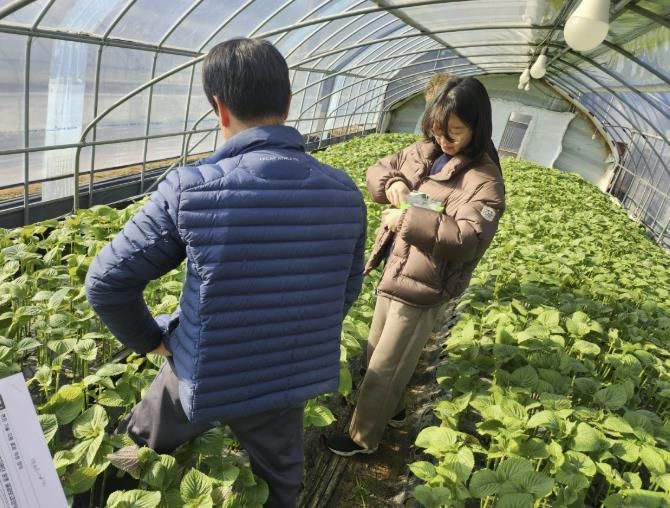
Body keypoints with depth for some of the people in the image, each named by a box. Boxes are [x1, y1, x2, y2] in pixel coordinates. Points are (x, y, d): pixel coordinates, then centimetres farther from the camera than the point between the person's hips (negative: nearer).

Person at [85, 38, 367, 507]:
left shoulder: (191, 189, -23)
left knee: (145, 445, 30)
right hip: (295, 377, 3)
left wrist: (148, 338, 3)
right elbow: (347, 289, 3)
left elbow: (107, 282, -15)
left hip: (205, 377, -2)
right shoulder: (345, 193, -12)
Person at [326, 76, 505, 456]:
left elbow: (471, 239, -27)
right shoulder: (422, 153, 4)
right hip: (393, 272, 8)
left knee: (385, 367, 7)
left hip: (424, 287, -7)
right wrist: (391, 183, -10)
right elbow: (377, 171, 15)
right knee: (378, 355, 25)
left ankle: (363, 437, 28)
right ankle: (391, 409, 50)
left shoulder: (484, 179, -17)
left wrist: (409, 220, -28)